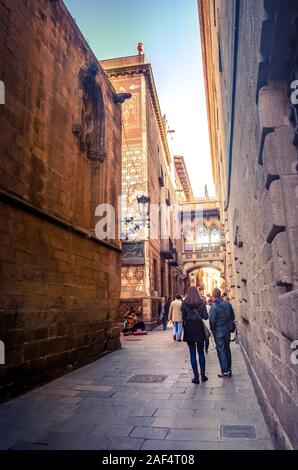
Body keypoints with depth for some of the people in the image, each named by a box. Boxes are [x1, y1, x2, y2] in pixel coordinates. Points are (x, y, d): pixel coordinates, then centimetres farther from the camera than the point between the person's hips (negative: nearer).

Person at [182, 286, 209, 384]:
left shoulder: (184, 303, -5)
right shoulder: (201, 302, -4)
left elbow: (183, 317, -3)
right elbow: (205, 317, -5)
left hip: (189, 329, -1)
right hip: (199, 328, 1)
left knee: (192, 353, 5)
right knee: (201, 352, 14)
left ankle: (196, 377, 7)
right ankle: (203, 375, 19)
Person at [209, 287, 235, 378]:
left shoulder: (214, 306, -18)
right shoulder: (228, 304, 0)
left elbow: (212, 320, -17)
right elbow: (232, 317, 9)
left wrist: (212, 329, -1)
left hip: (218, 331, -6)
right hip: (227, 330, 6)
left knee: (221, 351, 2)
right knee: (227, 349, 16)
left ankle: (225, 372, 5)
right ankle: (229, 370, 25)